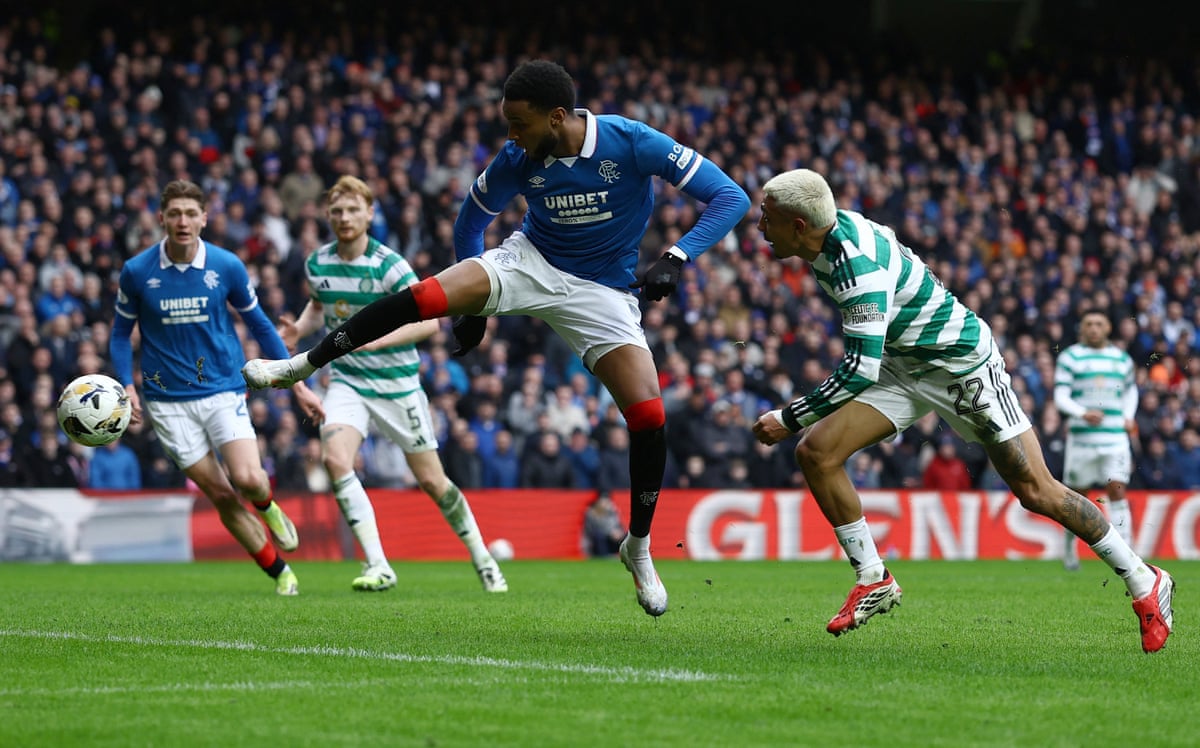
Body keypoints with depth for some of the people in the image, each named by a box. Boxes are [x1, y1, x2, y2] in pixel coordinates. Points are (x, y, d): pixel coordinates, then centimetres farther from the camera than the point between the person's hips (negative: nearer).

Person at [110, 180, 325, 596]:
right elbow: (121, 332, 8)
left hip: (223, 390, 0)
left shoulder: (227, 266, -4)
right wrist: (128, 387, -8)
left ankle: (267, 506, 18)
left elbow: (259, 325, 8)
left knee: (248, 479, -20)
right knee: (220, 495, -2)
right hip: (168, 401, 0)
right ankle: (279, 572, 12)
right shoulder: (137, 272, -5)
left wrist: (297, 384, 7)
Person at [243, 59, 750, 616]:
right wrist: (474, 303, 7)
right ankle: (304, 365, -13)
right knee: (429, 295, -25)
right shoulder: (516, 160, -13)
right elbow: (472, 219, 7)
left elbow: (730, 197, -19)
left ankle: (639, 548, 4)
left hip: (602, 292, -1)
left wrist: (675, 258, -31)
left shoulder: (634, 145, -22)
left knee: (648, 415, -17)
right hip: (530, 261, 1)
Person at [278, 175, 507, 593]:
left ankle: (481, 557, 26)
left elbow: (429, 321, -20)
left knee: (431, 480, 3)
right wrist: (299, 330, 2)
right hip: (347, 381, 3)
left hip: (397, 384, -3)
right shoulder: (317, 264, 1)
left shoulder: (389, 265, -15)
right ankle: (378, 566, -21)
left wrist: (377, 339, -32)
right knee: (335, 458, -24)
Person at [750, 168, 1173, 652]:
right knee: (815, 451, -9)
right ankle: (873, 580, 4)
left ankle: (1145, 585, 9)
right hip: (902, 365, 8)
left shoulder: (857, 263, -32)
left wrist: (789, 418, -24)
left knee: (1036, 491, -6)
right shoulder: (832, 228, -6)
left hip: (962, 365, -8)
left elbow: (860, 371, -31)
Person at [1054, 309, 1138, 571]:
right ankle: (1069, 544, 29)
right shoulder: (1069, 358, 2)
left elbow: (1130, 390, 30)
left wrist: (1129, 417, 13)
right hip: (1081, 437, -2)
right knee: (1078, 494, 6)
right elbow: (1060, 397, -6)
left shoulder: (1122, 359, 13)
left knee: (1117, 490, -12)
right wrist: (1083, 413, -24)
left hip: (1115, 437, 2)